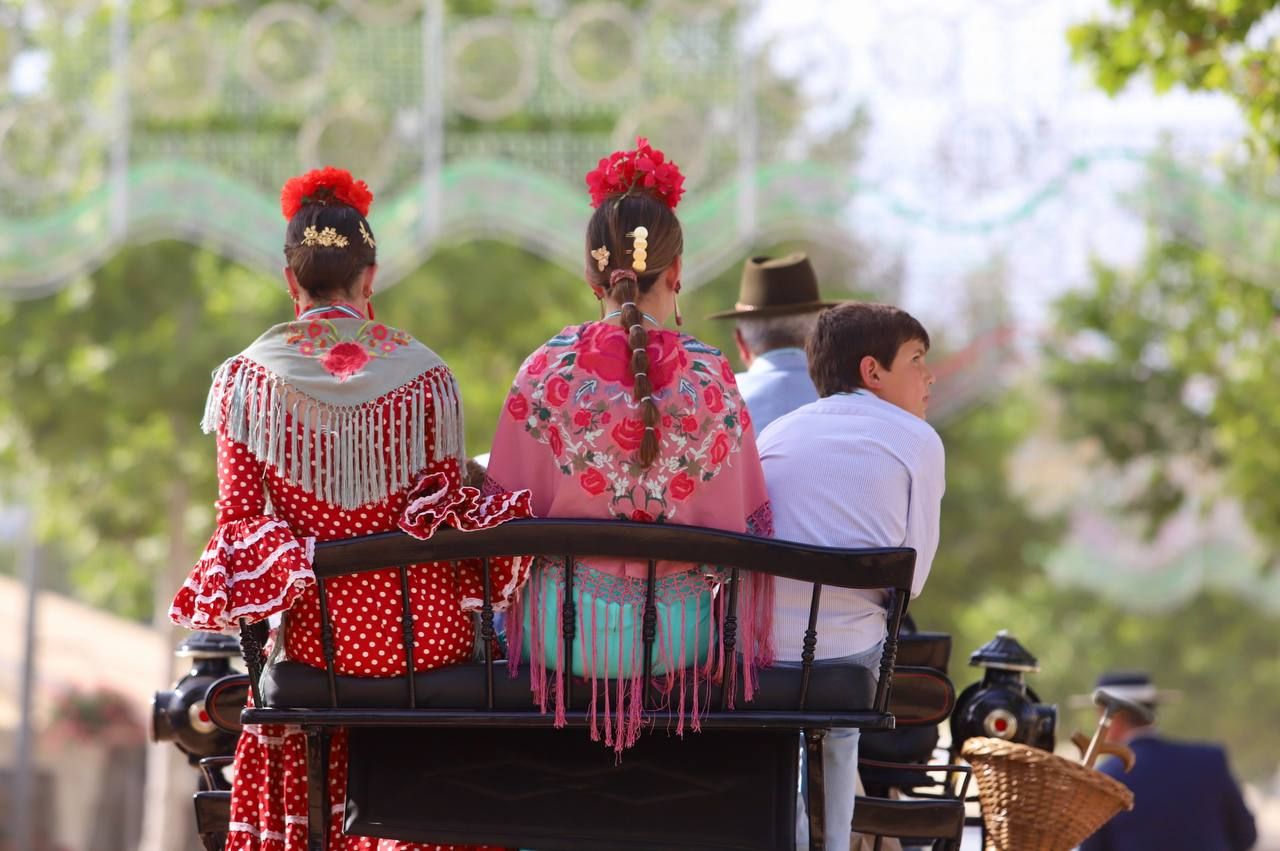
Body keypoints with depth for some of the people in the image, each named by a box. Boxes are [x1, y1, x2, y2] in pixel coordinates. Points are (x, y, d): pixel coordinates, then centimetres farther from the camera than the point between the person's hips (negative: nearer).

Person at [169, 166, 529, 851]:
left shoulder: (249, 377, -3)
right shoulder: (423, 374, -2)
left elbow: (239, 518, -4)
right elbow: (450, 506, 0)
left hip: (317, 637, 0)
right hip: (423, 632, 0)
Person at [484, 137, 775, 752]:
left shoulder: (548, 370, -8)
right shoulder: (708, 377, -8)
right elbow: (740, 522, -2)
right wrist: (746, 647, 17)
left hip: (562, 632, 0)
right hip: (678, 638, 0)